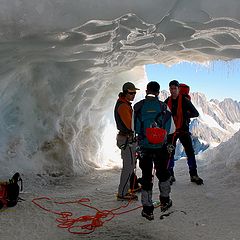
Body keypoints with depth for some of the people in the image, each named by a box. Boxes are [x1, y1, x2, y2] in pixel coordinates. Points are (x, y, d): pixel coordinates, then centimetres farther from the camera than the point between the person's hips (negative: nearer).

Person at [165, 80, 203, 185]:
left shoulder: (184, 100, -6)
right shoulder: (167, 102, 6)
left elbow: (196, 113, -10)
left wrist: (186, 114, -26)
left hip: (183, 129, -3)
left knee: (190, 152, -5)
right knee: (170, 153, 3)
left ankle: (193, 175, 6)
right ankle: (170, 175, 14)